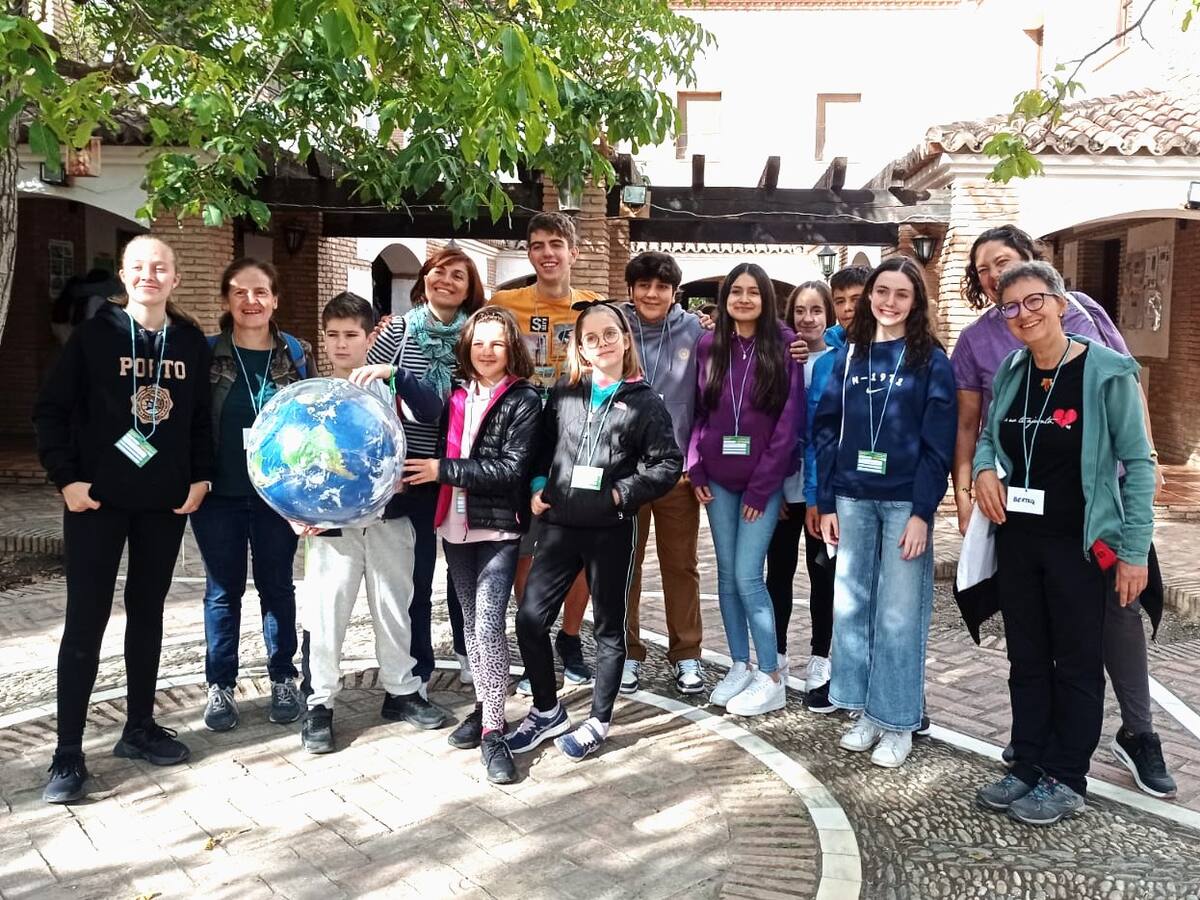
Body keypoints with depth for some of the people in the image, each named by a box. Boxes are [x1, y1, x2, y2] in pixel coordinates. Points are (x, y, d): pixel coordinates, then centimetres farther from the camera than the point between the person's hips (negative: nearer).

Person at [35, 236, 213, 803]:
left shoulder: (192, 342, 3)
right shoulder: (95, 334, -5)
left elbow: (201, 416, 9)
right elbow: (51, 409, -4)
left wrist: (200, 477, 1)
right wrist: (66, 478, -10)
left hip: (166, 502, 3)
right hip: (98, 500, -3)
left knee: (148, 612, 12)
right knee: (86, 619, -1)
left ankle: (139, 728, 26)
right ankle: (68, 754, 8)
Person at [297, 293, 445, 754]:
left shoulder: (388, 385, 1)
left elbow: (433, 411, -17)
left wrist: (397, 372, -27)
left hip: (388, 517, 1)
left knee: (394, 609, 12)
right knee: (325, 614, 1)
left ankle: (401, 691, 29)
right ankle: (319, 704, 16)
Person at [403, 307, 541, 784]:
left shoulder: (524, 400, -8)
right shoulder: (457, 394, 8)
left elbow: (511, 468, -15)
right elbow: (443, 449, 16)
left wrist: (444, 471, -16)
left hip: (499, 529, -5)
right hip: (456, 526, 6)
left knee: (489, 625, -12)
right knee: (471, 621, 15)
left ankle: (493, 731, -3)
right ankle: (483, 707, 29)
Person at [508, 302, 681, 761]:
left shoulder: (644, 401, -1)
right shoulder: (563, 393, 8)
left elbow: (668, 464, -4)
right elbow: (541, 445, 17)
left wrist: (623, 494, -12)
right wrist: (538, 487, 2)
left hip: (611, 529, -3)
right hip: (559, 524, 3)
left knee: (609, 626, 9)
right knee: (530, 618, 1)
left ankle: (598, 721, 25)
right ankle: (547, 710, 22)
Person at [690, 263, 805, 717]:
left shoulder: (784, 345, -5)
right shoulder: (708, 346, 6)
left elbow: (791, 419, -8)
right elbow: (699, 411, 10)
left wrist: (762, 486, -11)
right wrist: (696, 468, -1)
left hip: (764, 480, -4)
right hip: (718, 479, 4)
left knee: (748, 575, -8)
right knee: (727, 573, 8)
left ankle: (771, 677, 5)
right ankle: (739, 666, 22)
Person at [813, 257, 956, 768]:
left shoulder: (931, 360, -1)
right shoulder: (847, 355, 9)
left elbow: (938, 443, -6)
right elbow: (826, 431, 7)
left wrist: (923, 511, -13)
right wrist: (826, 502, 2)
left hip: (905, 501, -3)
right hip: (852, 499, 4)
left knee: (899, 615, 2)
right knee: (851, 606, 8)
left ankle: (897, 722, 15)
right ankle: (866, 711, 22)